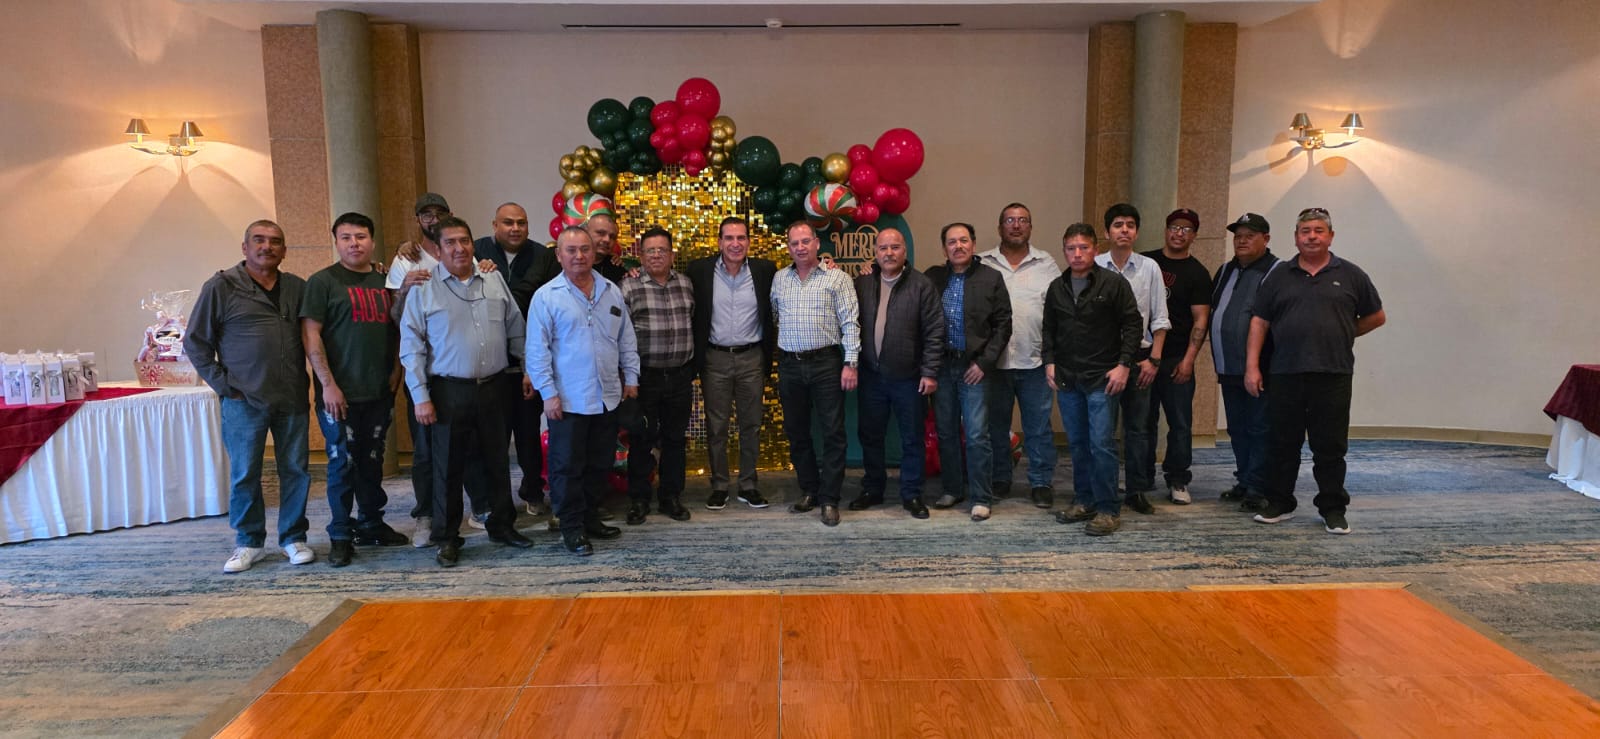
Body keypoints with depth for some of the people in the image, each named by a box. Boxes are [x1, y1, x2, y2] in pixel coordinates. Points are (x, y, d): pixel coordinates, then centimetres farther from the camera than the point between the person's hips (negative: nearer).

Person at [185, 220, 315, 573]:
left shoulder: (297, 288, 9)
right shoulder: (221, 287, -1)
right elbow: (195, 342, 2)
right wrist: (222, 384, -4)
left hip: (293, 399, 3)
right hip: (245, 401, -3)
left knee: (296, 470, 7)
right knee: (244, 475, 5)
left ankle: (294, 537, 20)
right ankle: (249, 543, 19)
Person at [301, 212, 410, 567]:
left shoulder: (384, 281, 12)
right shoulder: (323, 281, -3)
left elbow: (397, 330, 19)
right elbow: (311, 335, -8)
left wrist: (396, 371, 5)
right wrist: (328, 384, -14)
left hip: (379, 392, 5)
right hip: (340, 392, -5)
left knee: (372, 461, 13)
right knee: (343, 464, -1)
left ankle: (371, 524, 26)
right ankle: (340, 536, 10)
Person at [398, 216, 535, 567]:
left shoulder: (494, 280, 6)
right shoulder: (423, 288, -4)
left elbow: (515, 330, 12)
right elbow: (411, 347, -5)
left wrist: (527, 370, 8)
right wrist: (420, 396, -10)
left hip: (495, 387, 3)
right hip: (449, 391, -3)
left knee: (498, 460, 14)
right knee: (448, 466, 4)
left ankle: (502, 525, 29)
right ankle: (447, 538, 17)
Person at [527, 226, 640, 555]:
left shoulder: (612, 292, 8)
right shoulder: (546, 297, -6)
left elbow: (626, 339, 14)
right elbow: (537, 350, -8)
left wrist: (631, 377, 9)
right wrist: (548, 393, -12)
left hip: (608, 397, 5)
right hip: (568, 400, -5)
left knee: (600, 463, 14)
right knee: (568, 466, 3)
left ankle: (589, 517, 28)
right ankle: (572, 527, 14)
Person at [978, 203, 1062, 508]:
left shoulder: (1047, 265, 6)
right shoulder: (982, 265, 3)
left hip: (1034, 361, 0)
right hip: (994, 361, 0)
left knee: (1039, 427, 5)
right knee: (996, 425, 11)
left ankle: (1042, 482, 16)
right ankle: (999, 479, 24)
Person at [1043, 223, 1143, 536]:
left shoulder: (1114, 283, -4)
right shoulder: (1057, 288, 11)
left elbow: (1133, 324, -5)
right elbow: (1049, 329, 18)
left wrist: (1124, 364, -10)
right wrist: (1049, 361, 7)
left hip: (1102, 378, -5)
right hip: (1066, 379, 5)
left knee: (1101, 444, -7)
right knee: (1077, 444, 12)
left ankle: (1108, 510, 1)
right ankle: (1084, 501, 23)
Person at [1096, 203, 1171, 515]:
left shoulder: (1149, 267, 4)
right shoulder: (1094, 267, 1)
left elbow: (1159, 319, 5)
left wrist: (1154, 358, -2)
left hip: (1138, 355, 1)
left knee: (1138, 427, 5)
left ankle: (1138, 490, 14)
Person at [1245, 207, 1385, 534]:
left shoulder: (1350, 275, 7)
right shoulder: (1279, 277, 9)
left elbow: (1376, 316, 15)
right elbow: (1259, 322, 6)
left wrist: (1342, 335, 10)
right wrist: (1252, 366, -1)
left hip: (1333, 375, -1)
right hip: (1285, 374, 1)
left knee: (1331, 447, 4)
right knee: (1281, 443, 7)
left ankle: (1333, 510, 14)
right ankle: (1279, 504, 19)